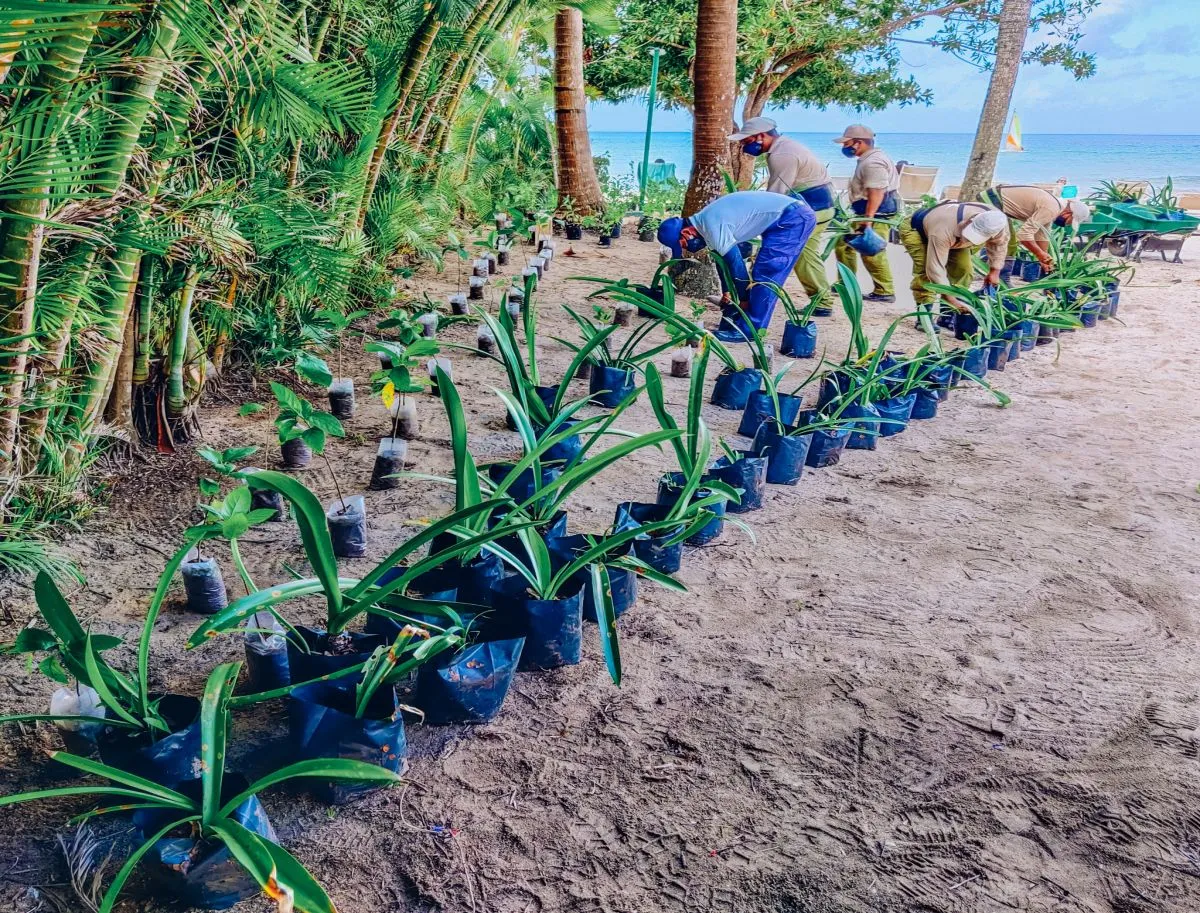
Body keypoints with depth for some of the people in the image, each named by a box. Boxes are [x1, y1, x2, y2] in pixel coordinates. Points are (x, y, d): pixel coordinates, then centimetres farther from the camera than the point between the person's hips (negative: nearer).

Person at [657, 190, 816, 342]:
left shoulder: (712, 225, -20)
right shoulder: (705, 220, 9)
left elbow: (736, 263, -16)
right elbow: (723, 258, 20)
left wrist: (744, 300, -5)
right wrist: (727, 293, 24)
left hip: (794, 218, -10)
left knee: (765, 274, -10)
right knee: (763, 273, 13)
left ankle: (749, 330, -7)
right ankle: (740, 323, 18)